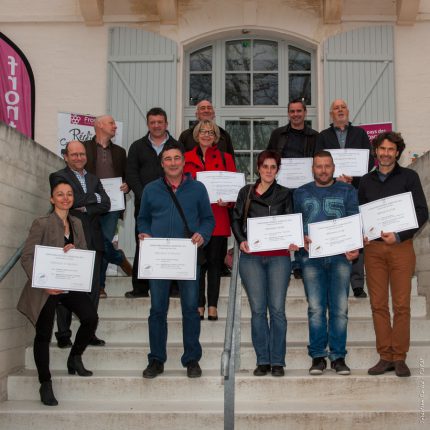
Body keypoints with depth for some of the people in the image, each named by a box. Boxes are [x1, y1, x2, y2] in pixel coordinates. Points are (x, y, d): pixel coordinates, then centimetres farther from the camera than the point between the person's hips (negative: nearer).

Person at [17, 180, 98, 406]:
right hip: (46, 288, -4)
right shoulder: (42, 224, -6)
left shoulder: (76, 224, 10)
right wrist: (43, 283, -21)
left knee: (91, 317, -14)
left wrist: (74, 251, -11)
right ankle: (45, 384, 16)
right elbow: (27, 257, -10)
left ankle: (75, 358, 12)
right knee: (44, 334, 0)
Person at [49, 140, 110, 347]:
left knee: (93, 289, 5)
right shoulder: (58, 177, 2)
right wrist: (94, 198, -2)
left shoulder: (94, 179, 19)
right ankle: (63, 335, 5)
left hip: (93, 241, 5)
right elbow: (71, 199, -14)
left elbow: (106, 204, 6)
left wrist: (84, 207, -7)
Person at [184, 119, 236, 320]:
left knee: (215, 262, 3)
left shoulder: (225, 158, 10)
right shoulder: (186, 158, 10)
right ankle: (199, 305, 11)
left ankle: (212, 306, 10)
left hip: (218, 218, 0)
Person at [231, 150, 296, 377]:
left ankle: (277, 361, 6)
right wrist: (241, 240, -7)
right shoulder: (246, 192, 13)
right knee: (257, 309, 1)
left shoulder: (284, 194, 12)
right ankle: (262, 360, 10)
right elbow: (236, 220, 10)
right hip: (251, 256, 1)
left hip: (278, 256, 0)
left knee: (277, 309, -3)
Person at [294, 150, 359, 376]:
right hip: (311, 256, 0)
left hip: (340, 256, 0)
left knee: (340, 308, -3)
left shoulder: (347, 191, 14)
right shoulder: (301, 193, 16)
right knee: (315, 308, -2)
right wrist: (301, 239, -8)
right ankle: (318, 356, 6)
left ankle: (338, 356, 5)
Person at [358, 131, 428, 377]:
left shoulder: (409, 177, 2)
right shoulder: (366, 181, 12)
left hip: (401, 246, -3)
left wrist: (399, 236, -14)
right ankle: (385, 357, 11)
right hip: (373, 247, 3)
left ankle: (399, 357, 8)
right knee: (378, 304, 2)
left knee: (401, 304, -2)